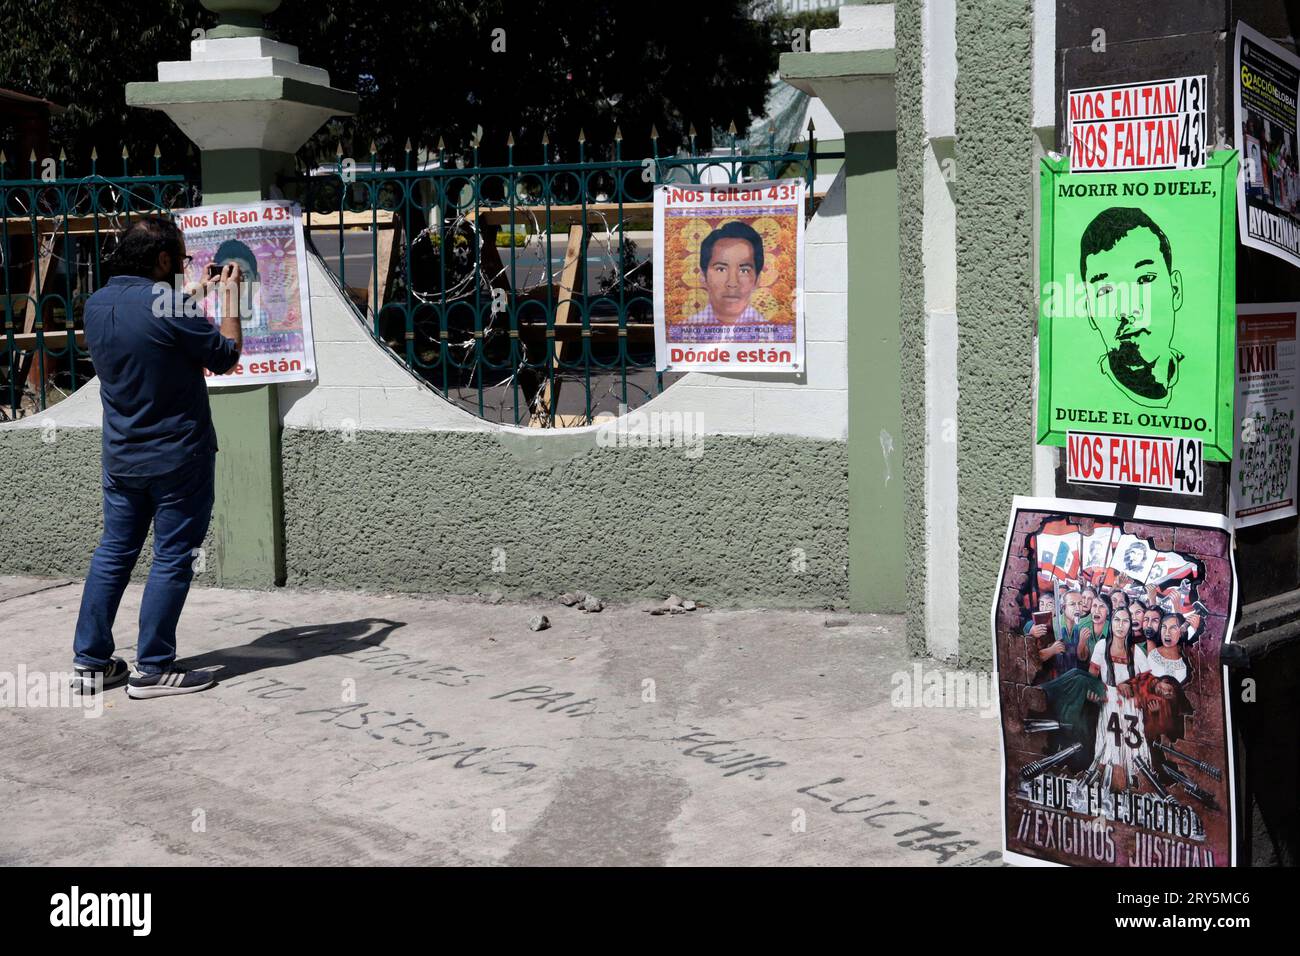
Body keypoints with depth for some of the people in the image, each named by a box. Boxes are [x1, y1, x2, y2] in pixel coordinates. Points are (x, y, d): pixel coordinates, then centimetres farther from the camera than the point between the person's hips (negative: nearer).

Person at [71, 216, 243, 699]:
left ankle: (89, 661, 18)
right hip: (178, 457, -7)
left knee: (113, 552, 14)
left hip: (121, 456, 7)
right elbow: (226, 355, -8)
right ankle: (152, 669, 6)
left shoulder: (96, 305, 3)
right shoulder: (169, 307, -20)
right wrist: (229, 297, 4)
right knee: (173, 559, 2)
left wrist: (195, 297, 21)